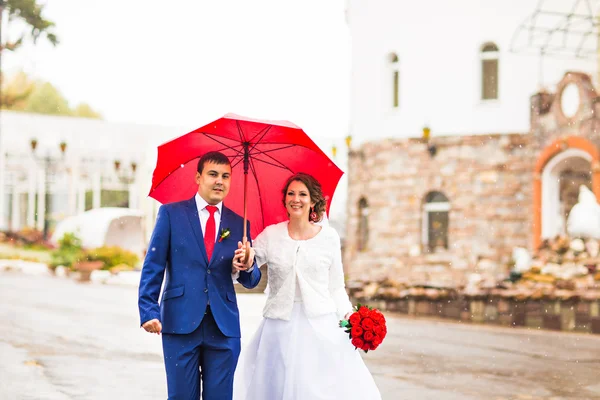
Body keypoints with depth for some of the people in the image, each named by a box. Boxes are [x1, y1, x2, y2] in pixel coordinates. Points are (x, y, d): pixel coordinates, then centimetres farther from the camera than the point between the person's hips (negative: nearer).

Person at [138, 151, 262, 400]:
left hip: (224, 326, 2)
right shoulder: (171, 213, 4)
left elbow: (251, 281, 12)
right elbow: (153, 266, -1)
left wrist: (248, 267, -11)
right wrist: (149, 311, -12)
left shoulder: (238, 223, 11)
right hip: (180, 322, -2)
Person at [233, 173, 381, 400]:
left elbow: (336, 286, 8)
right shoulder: (270, 235, 3)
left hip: (321, 326, 0)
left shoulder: (329, 236, 3)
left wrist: (347, 314, -3)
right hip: (281, 328, 1)